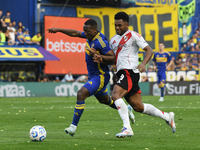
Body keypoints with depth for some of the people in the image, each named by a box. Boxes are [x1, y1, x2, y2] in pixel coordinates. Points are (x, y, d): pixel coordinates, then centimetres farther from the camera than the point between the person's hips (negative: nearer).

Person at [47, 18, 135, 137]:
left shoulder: (100, 42, -24)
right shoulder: (90, 36, 2)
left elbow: (113, 58, -27)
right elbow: (75, 33, 18)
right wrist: (58, 30, 16)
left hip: (100, 77, -10)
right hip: (93, 76, 10)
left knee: (81, 94, -23)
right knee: (105, 100, 26)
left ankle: (74, 126, -21)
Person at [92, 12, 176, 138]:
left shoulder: (133, 35, -2)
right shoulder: (113, 40, 21)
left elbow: (149, 50, -5)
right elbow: (113, 59, 28)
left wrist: (143, 63, -23)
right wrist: (102, 59, 7)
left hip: (130, 72, -8)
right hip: (122, 73, 8)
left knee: (115, 95, -27)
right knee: (138, 107, 9)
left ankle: (127, 128, -29)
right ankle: (167, 117, 26)